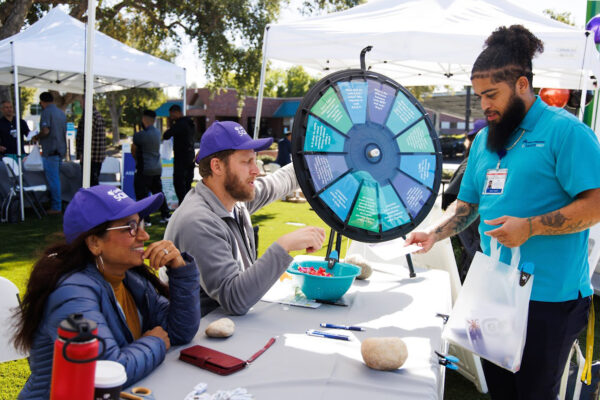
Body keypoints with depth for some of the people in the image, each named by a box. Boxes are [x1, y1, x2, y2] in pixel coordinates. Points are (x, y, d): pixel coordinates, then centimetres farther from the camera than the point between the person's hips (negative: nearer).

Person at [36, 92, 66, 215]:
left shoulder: (46, 112, -10)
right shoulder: (61, 113, 14)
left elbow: (45, 131, -20)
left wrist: (36, 137, -2)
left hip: (50, 150, -8)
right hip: (61, 149, 8)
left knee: (53, 179, -5)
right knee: (56, 178, 15)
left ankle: (56, 207, -2)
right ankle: (58, 203, 20)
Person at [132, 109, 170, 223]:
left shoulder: (140, 135, -15)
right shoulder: (157, 133, 5)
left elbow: (133, 151, -2)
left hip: (144, 170, -7)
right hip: (157, 168, 7)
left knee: (142, 195, 1)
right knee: (158, 192, 17)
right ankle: (165, 215, 21)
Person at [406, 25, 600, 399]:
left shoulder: (564, 130, -10)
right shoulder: (485, 138, 11)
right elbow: (467, 204, 16)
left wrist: (530, 226, -23)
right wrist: (433, 234, 1)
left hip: (549, 298, -6)